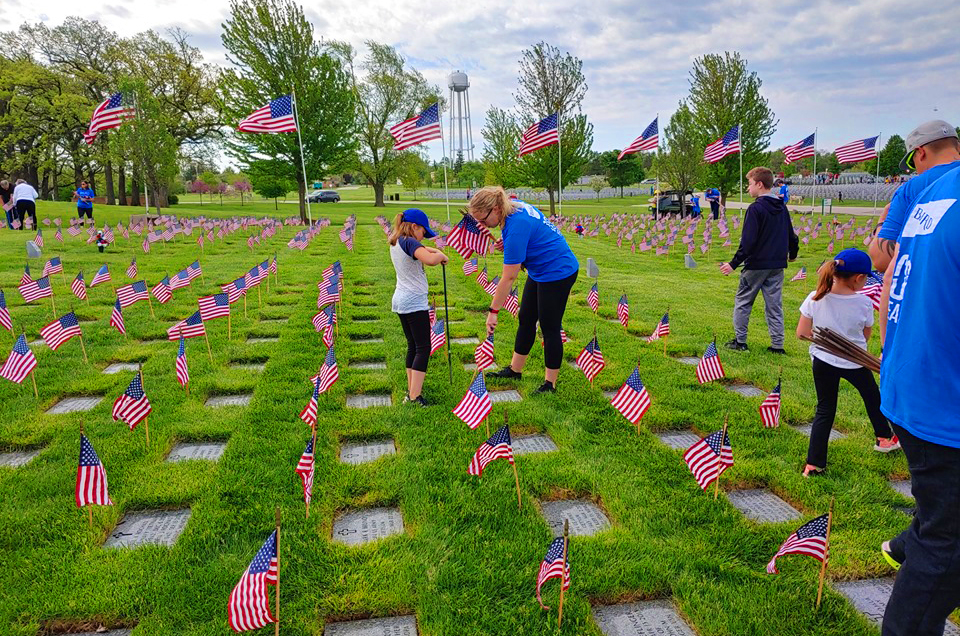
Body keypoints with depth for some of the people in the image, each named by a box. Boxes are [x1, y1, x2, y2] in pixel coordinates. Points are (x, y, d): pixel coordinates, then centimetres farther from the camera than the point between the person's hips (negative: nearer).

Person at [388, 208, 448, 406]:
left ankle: (412, 390, 19)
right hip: (414, 302, -9)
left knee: (413, 345, 16)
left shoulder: (395, 243, 10)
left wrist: (432, 250, 10)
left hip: (400, 300, 9)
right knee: (423, 348, -5)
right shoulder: (409, 242, -18)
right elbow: (430, 260, -35)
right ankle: (414, 397, -9)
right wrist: (441, 255, -14)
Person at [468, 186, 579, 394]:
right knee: (525, 320, 15)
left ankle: (550, 384, 12)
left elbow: (508, 278, -28)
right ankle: (515, 369, 29)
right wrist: (509, 244, 4)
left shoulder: (516, 227, -31)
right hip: (539, 271, 10)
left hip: (557, 273, -10)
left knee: (549, 328, -1)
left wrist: (493, 311, -23)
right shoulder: (515, 206, -5)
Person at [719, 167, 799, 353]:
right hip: (777, 266, 7)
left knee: (743, 302, 8)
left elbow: (748, 241, -20)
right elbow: (791, 235, 18)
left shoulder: (756, 208, -14)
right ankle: (777, 345, 13)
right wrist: (793, 252, 37)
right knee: (774, 305, 11)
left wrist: (734, 264, -17)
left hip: (756, 265, -7)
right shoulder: (782, 208, 8)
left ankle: (740, 341, 13)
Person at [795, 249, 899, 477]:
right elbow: (865, 337, -2)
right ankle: (884, 438, 51)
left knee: (824, 410, 12)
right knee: (872, 396, 28)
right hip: (854, 362, -1)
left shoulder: (815, 298, -14)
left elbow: (802, 333, -8)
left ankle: (814, 464, 7)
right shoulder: (864, 303, -16)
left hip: (823, 361, 1)